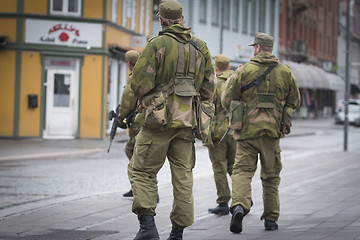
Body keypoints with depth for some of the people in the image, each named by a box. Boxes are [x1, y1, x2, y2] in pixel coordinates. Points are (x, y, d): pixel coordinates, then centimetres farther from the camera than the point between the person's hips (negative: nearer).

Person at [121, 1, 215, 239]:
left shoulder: (157, 44, -7)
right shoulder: (200, 47, 9)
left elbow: (140, 83, -11)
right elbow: (209, 88, 11)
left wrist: (125, 111, 4)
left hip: (158, 120, -5)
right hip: (187, 121, 5)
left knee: (142, 171, 4)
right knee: (183, 176, 9)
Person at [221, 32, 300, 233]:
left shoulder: (244, 70, -2)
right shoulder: (286, 72, 4)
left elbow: (227, 99, -1)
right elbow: (294, 102, 13)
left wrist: (238, 112, 19)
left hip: (247, 128, -2)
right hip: (273, 130, 2)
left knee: (242, 170, 1)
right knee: (271, 176, 12)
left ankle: (239, 205, -25)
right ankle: (271, 219, 15)